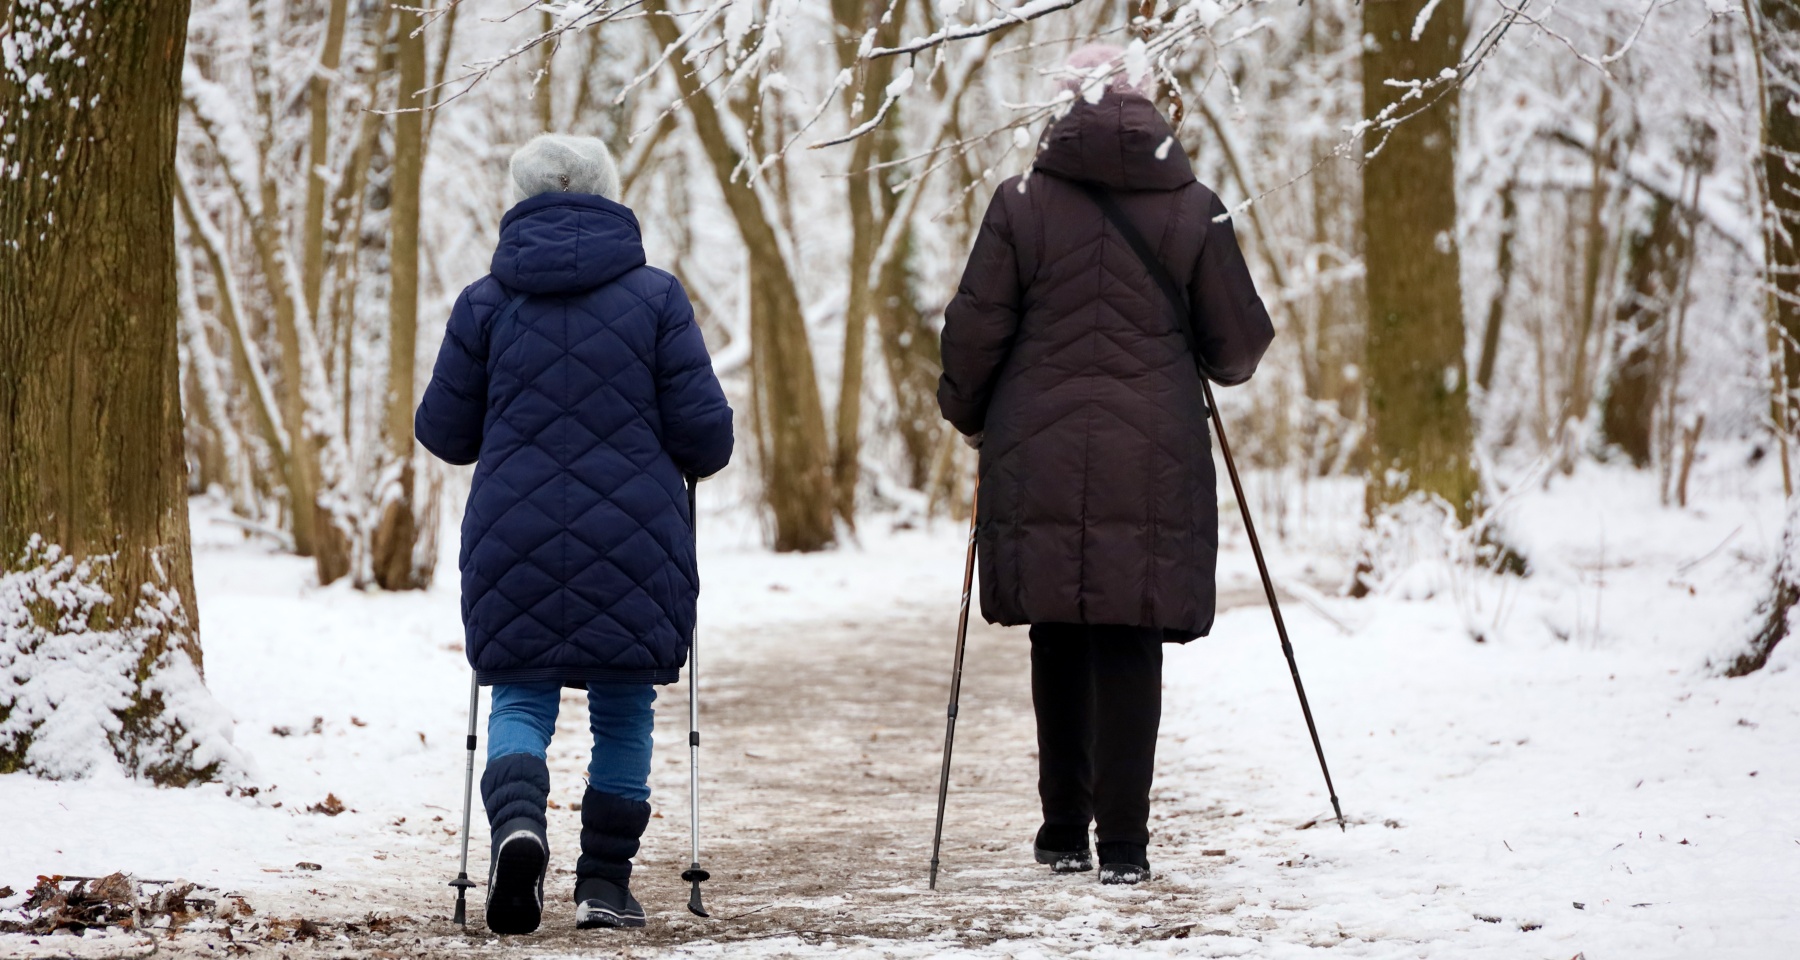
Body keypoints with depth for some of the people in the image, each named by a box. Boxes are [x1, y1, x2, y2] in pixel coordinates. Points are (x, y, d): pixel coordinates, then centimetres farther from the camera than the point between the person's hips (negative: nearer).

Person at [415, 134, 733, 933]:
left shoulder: (486, 302, 2)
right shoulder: (654, 296, -1)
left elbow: (444, 431, 6)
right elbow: (703, 431, -3)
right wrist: (691, 462, 20)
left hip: (514, 542, 1)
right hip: (635, 547, 0)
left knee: (521, 697, 7)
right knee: (623, 709, 12)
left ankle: (517, 818, -22)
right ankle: (605, 883, 12)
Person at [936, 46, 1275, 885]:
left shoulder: (1021, 202, 0)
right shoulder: (1194, 210, 0)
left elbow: (974, 330, 0)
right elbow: (1240, 342, 4)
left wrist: (967, 412, 19)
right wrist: (1224, 366, 28)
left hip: (1039, 460, 1)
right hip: (1153, 467, -1)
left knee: (1057, 642, 12)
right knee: (1130, 644, 1)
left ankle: (1064, 831, 17)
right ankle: (1122, 842, -3)